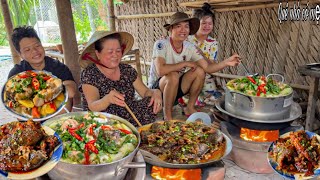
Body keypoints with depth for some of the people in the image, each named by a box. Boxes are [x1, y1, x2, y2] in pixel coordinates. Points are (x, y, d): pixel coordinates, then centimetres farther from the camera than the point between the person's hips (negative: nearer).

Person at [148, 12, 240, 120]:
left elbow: (207, 68, -11)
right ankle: (167, 115, -14)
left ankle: (190, 108, 3)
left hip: (175, 88, 6)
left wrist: (226, 63, -28)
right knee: (173, 76, -34)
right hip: (156, 88, -5)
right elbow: (161, 70, -36)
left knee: (199, 71, -11)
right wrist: (185, 63, -25)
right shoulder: (161, 44, -21)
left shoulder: (190, 47, -4)